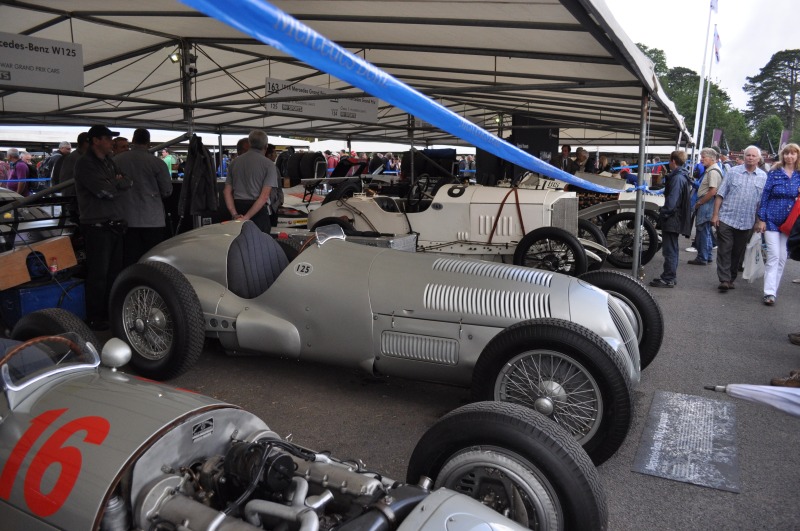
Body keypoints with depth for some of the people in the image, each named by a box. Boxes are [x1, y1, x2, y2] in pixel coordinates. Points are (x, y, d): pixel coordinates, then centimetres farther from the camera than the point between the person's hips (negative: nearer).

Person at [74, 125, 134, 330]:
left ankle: (111, 313, 18)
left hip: (115, 225, 7)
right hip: (97, 226, -7)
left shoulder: (109, 162, 18)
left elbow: (128, 184, 9)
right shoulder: (85, 164, -7)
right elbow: (105, 191, -17)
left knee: (115, 272, 8)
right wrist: (118, 183, 1)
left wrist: (115, 183, -9)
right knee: (98, 274, -4)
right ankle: (95, 318, 4)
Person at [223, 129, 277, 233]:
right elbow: (264, 196, -16)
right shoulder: (268, 164, -6)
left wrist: (235, 214, -3)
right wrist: (247, 217, -17)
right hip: (258, 210, -5)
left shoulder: (235, 162, 10)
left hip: (238, 207, 5)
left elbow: (227, 191, 6)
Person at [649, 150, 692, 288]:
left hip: (672, 218, -10)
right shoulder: (684, 176, 14)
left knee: (669, 249, -6)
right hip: (677, 218, 10)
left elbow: (671, 200, -22)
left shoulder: (677, 178, -17)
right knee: (672, 249, 17)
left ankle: (668, 279, -2)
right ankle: (671, 276, 26)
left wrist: (663, 213, -15)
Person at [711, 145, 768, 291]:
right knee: (724, 250, -5)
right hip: (726, 219, -2)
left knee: (738, 252, 11)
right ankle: (724, 280, -3)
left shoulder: (763, 177, 6)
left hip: (746, 223, 2)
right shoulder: (733, 171, 2)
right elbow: (720, 194, 1)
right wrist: (715, 214, -5)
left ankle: (731, 279, 22)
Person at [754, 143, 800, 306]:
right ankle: (769, 292, -9)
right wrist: (761, 219, -8)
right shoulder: (774, 173, -2)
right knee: (773, 256, -9)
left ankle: (772, 290, 17)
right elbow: (765, 196, -3)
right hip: (772, 220, -3)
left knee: (782, 258, 7)